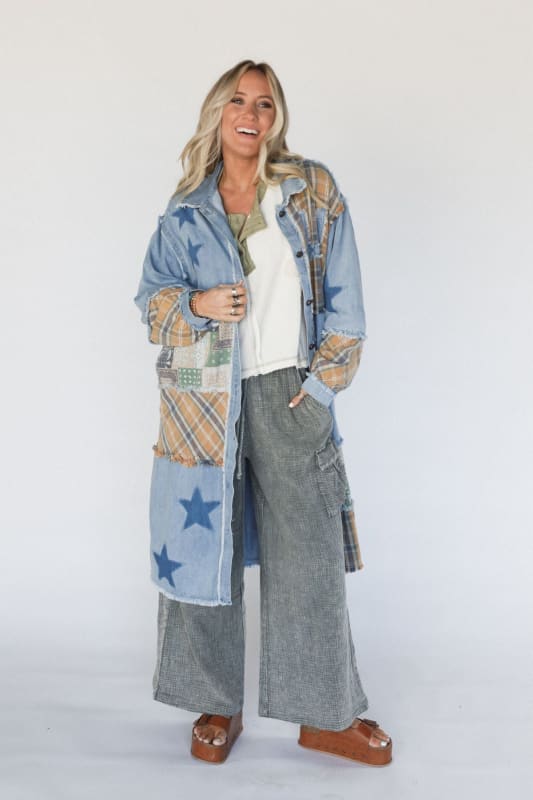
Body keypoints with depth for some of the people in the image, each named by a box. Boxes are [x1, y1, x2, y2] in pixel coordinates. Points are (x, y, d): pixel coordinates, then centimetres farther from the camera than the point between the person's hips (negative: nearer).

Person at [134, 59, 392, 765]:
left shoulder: (314, 191, 5)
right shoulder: (185, 212, 7)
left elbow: (342, 298, 3)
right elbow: (151, 296, 13)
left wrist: (323, 380, -4)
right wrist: (198, 304, -9)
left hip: (288, 394, -1)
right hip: (206, 398, 1)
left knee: (310, 556, 3)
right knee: (204, 546, 6)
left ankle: (327, 715, 20)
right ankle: (218, 706, 25)